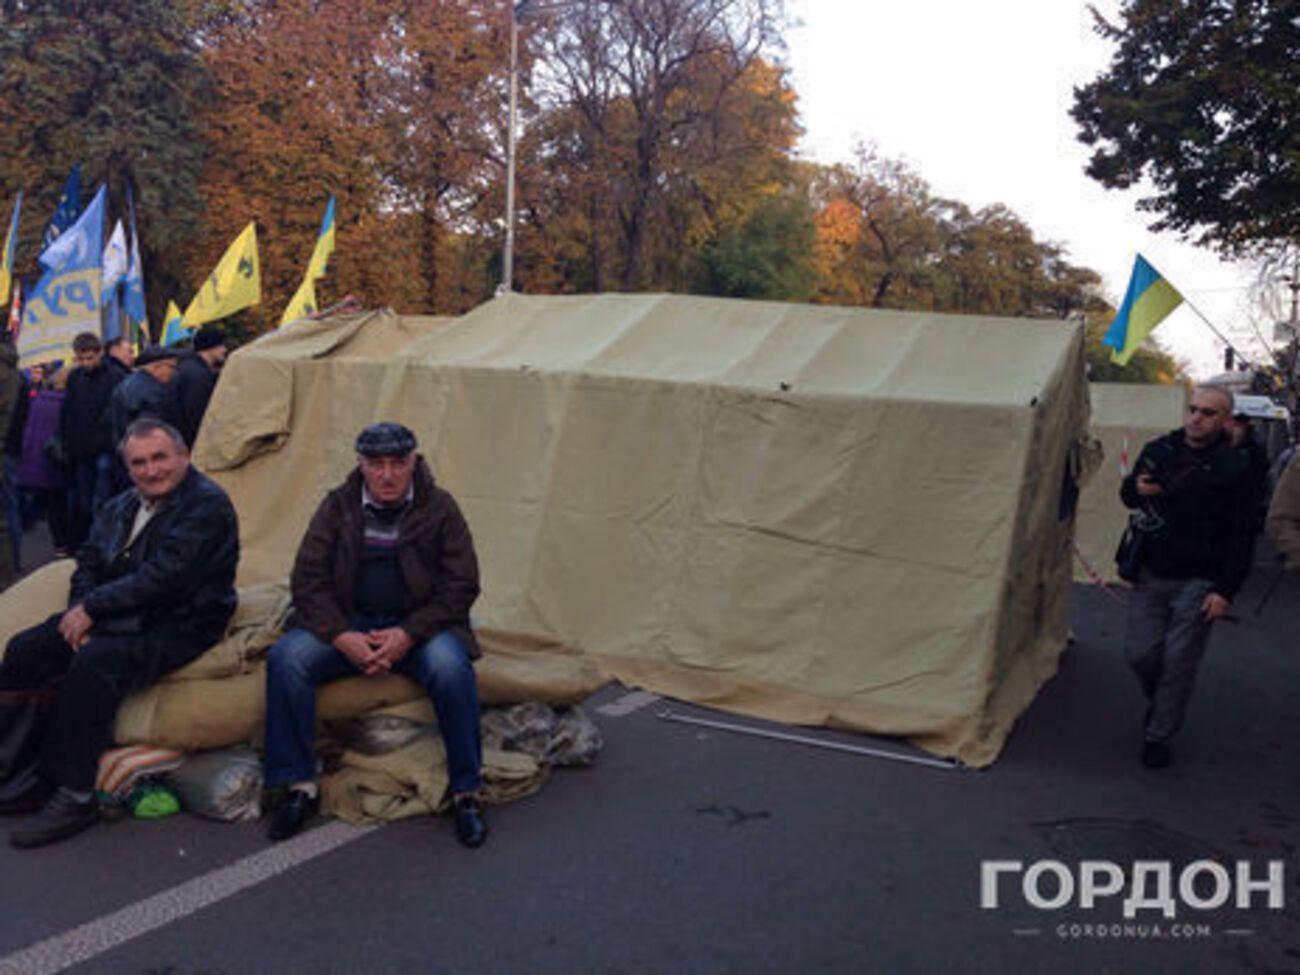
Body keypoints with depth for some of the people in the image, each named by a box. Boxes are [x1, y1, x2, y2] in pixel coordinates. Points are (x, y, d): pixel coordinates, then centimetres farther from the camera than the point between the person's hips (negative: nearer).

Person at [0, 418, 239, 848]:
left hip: (176, 627, -9)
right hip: (115, 617, 9)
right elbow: (89, 563, 13)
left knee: (94, 663, -32)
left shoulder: (206, 505, -13)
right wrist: (81, 614, -7)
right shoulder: (119, 507, 16)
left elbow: (162, 577, -20)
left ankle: (75, 796, -22)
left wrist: (92, 608, -16)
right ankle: (37, 774, 1)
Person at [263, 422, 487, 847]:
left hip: (418, 624, -2)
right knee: (286, 659, -23)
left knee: (451, 668, -33)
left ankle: (467, 792, -18)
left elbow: (461, 585, -4)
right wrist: (341, 636, -15)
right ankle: (298, 785, -10)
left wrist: (407, 634, -16)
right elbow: (308, 579, 1)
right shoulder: (338, 506, 3)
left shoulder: (439, 507, -2)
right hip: (348, 624, 2)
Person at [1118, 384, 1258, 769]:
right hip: (1151, 575, 3)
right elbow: (1127, 494, 17)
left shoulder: (1234, 467, -8)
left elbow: (1242, 537, -6)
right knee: (1140, 652, 4)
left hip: (1198, 583, -3)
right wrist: (1136, 489, -8)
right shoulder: (1158, 449, 2)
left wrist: (1225, 590, -11)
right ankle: (1159, 701, 35)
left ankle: (1158, 735, 17)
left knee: (1179, 661, 1)